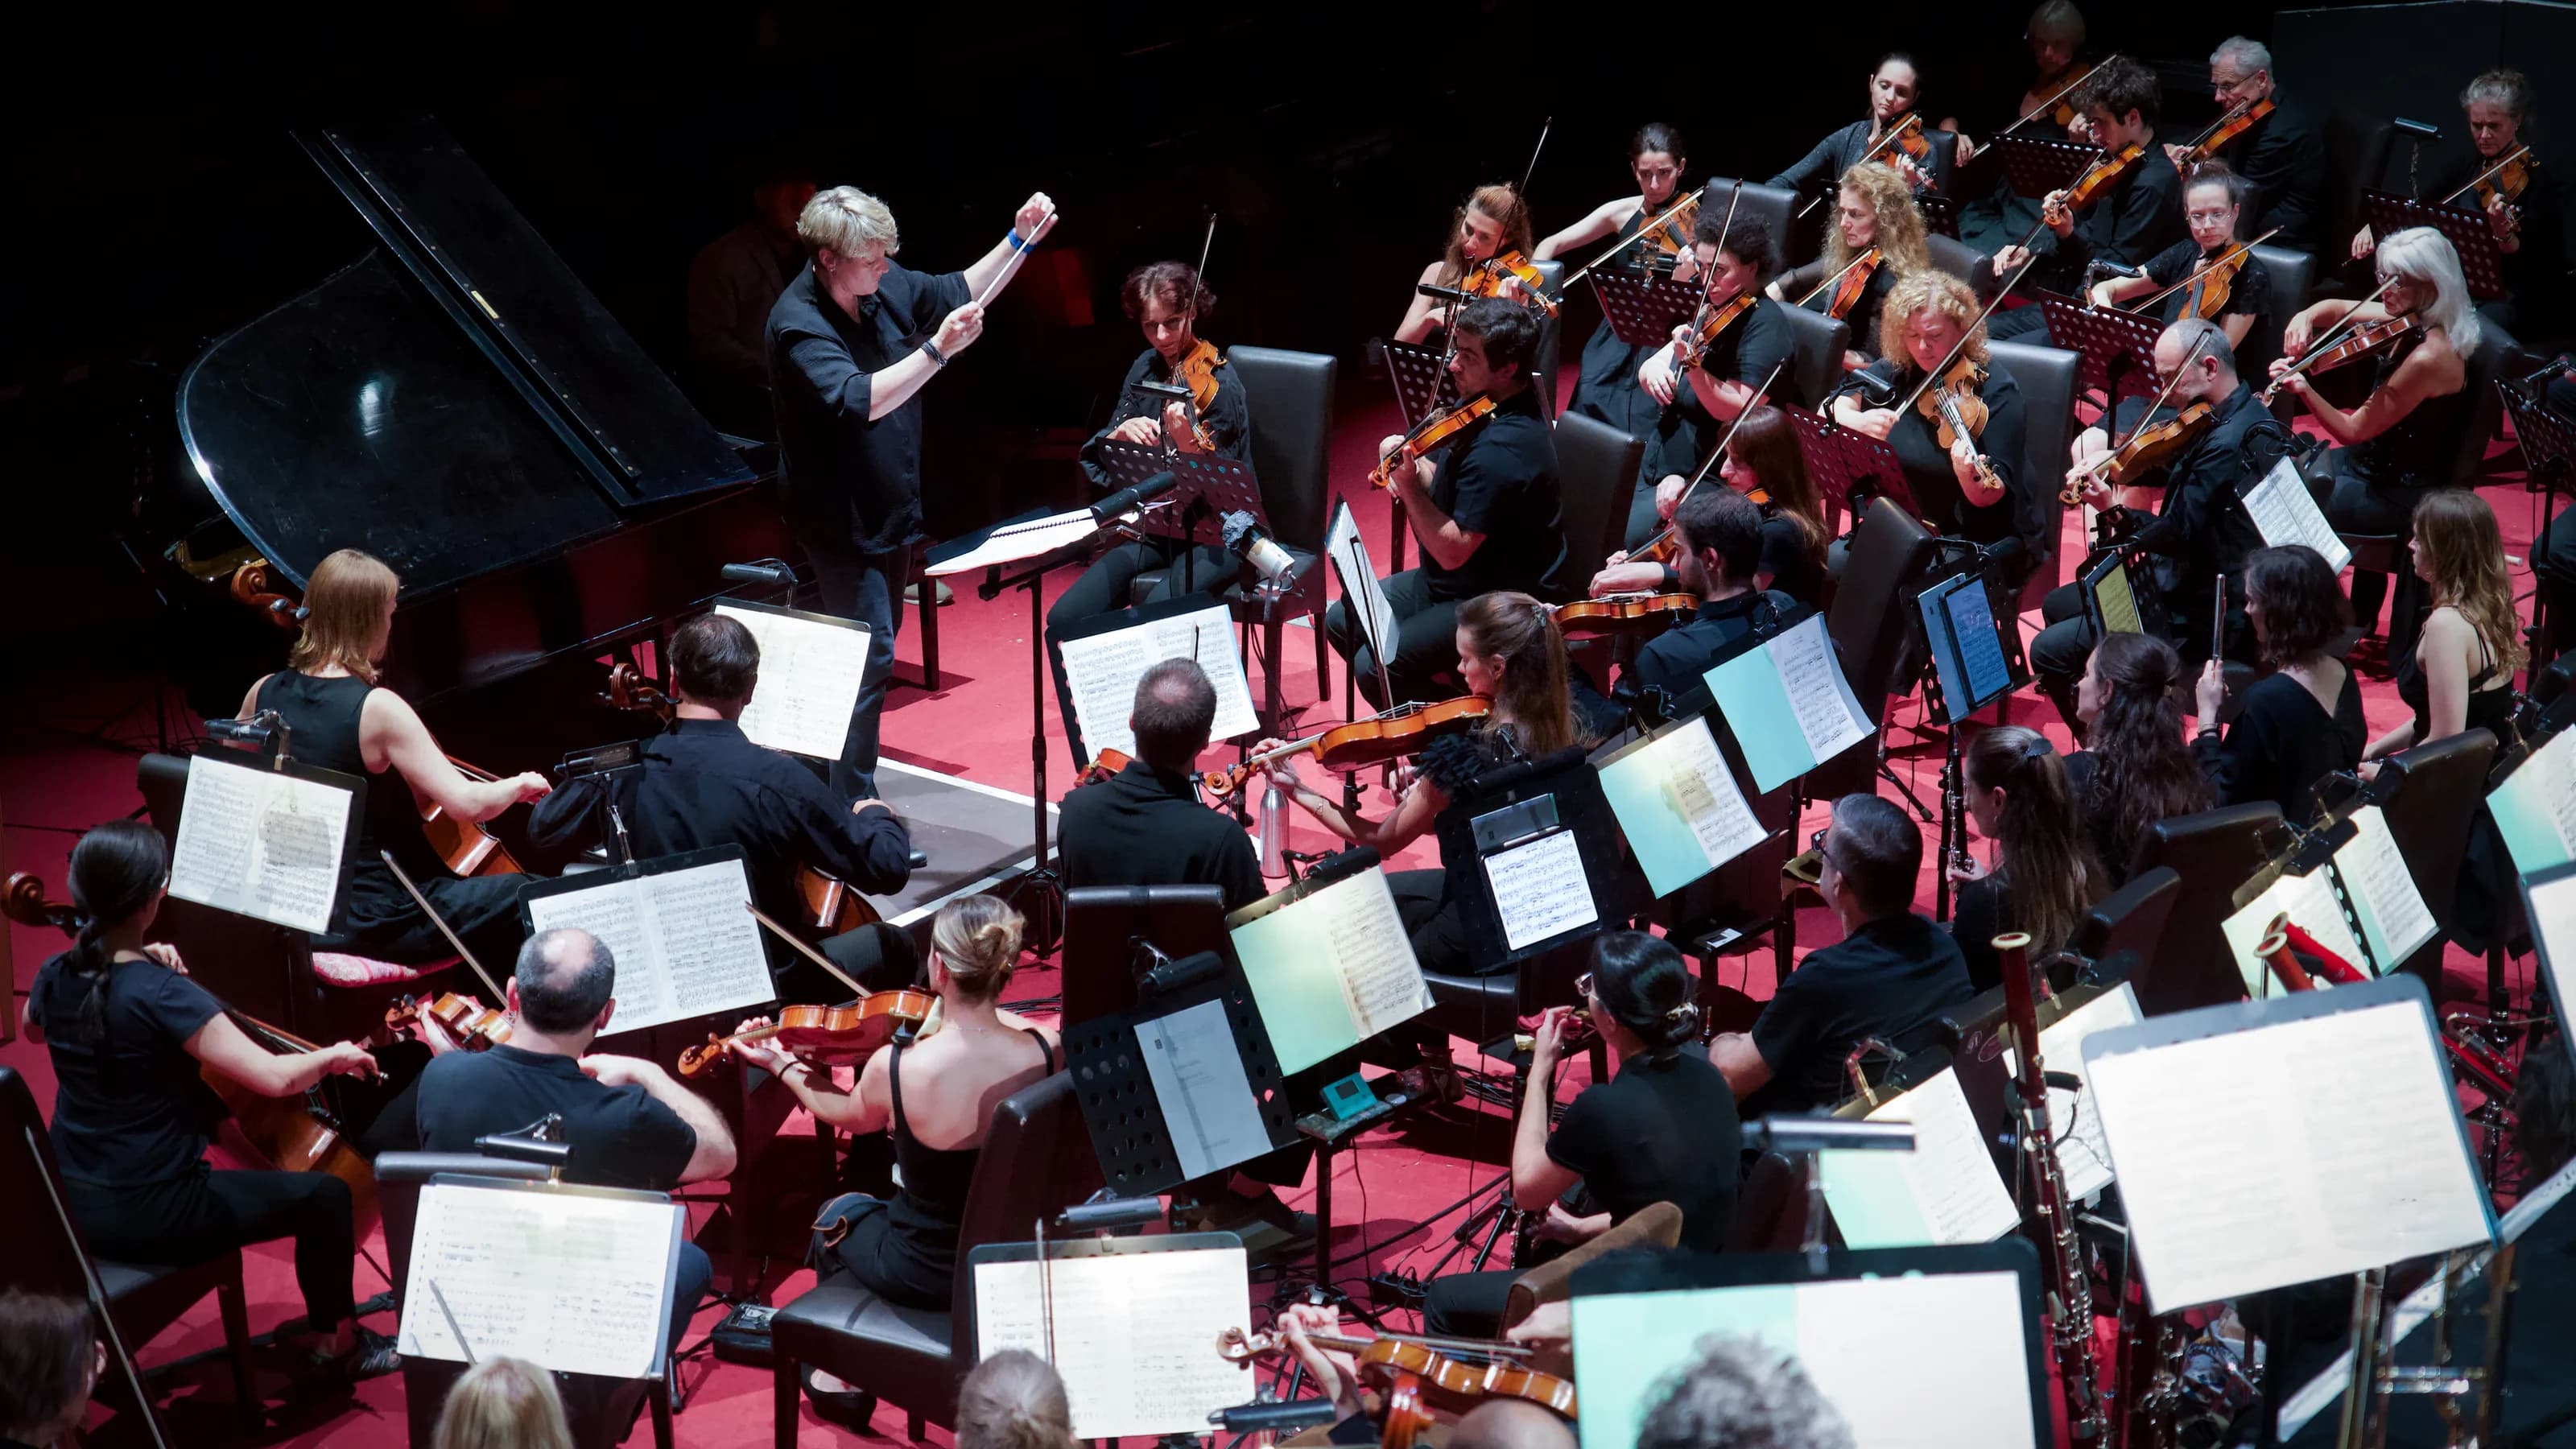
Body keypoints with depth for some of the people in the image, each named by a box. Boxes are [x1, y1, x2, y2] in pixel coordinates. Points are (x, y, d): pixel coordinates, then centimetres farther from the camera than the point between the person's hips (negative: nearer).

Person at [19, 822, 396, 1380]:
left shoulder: (55, 978, -4)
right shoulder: (164, 995, -26)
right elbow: (275, 1077, -31)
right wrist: (334, 1056, -9)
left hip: (72, 1206, 8)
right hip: (150, 1216, -8)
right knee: (325, 1196, 8)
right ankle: (335, 1341, 27)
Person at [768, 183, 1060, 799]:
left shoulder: (884, 285, -3)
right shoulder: (798, 324, -25)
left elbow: (960, 293, 12)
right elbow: (858, 401, -38)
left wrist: (1019, 240, 1)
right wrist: (937, 350, -43)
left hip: (889, 507, 9)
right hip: (842, 519, -9)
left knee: (879, 643, 19)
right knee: (870, 654, -11)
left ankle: (853, 784, 35)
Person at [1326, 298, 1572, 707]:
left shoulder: (1502, 449, -30)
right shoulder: (1484, 409, 2)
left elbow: (1453, 551, -29)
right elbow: (1450, 492, 11)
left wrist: (1408, 484, -27)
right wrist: (1418, 468, -9)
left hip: (1505, 607, -11)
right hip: (1457, 581, 11)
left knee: (1375, 666, -21)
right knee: (1341, 621, 13)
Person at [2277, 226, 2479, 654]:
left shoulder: (2428, 355, -30)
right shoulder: (2404, 321, -3)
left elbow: (2353, 430, -25)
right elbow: (2336, 309, 13)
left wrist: (2304, 390, -36)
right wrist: (2306, 318, -9)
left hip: (2401, 494, -9)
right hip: (2376, 459, 9)